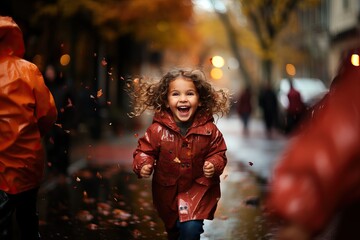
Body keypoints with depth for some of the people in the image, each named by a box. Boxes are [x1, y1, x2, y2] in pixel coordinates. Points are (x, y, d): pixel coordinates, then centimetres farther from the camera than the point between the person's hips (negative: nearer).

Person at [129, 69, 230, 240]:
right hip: (168, 190, 2)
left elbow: (218, 152, -5)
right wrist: (143, 165, -25)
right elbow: (144, 150, -6)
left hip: (198, 188, -2)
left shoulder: (208, 129, -15)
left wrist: (214, 164, -25)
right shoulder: (158, 129, -17)